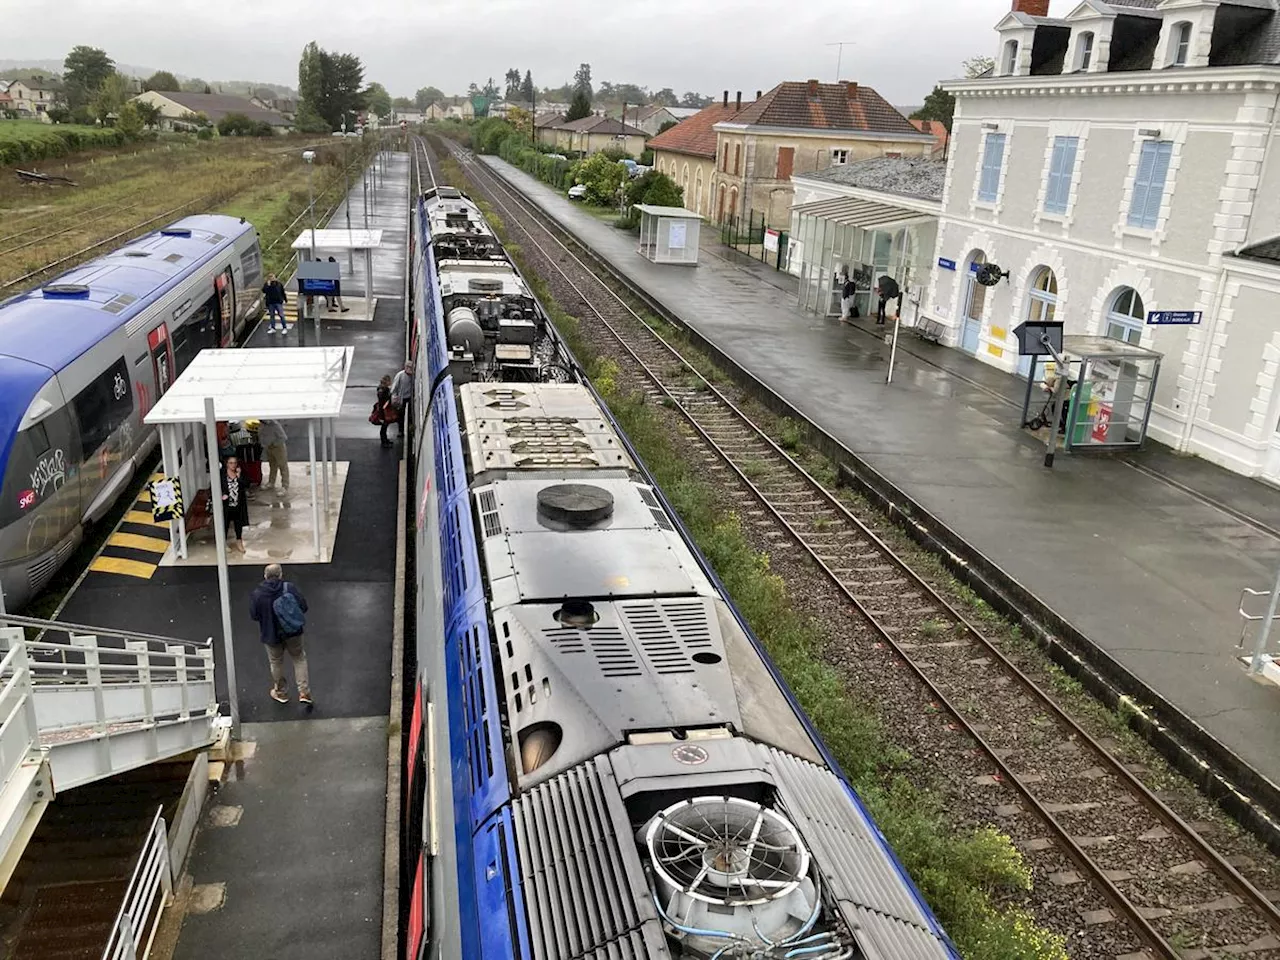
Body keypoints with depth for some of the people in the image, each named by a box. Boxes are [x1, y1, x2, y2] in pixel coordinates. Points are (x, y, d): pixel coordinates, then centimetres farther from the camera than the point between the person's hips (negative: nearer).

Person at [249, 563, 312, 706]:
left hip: (271, 635, 0)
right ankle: (304, 692, 12)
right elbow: (303, 607, -13)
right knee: (299, 659, 17)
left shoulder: (257, 594, -16)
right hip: (293, 632, 0)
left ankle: (281, 693, 37)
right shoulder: (290, 588, -16)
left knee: (276, 663, 21)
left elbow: (253, 615, -8)